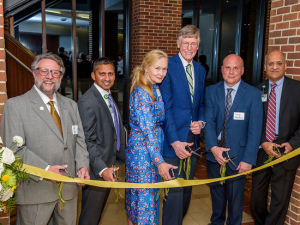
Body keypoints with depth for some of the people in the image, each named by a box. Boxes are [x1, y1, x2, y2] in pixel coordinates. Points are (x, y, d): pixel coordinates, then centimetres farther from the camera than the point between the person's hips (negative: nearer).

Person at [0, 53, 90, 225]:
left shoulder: (71, 105, 12)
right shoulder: (15, 105, -6)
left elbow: (79, 139, 11)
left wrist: (82, 165, -6)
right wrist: (44, 170, -20)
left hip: (69, 187, 5)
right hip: (35, 191, -5)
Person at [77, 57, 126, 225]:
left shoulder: (109, 98, 9)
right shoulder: (88, 102, -20)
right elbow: (88, 141, -22)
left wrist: (124, 156, 17)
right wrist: (102, 169, -29)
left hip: (109, 167, 9)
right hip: (96, 170, -9)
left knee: (99, 211, 23)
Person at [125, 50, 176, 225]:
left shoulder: (155, 89, 8)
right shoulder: (141, 92, -18)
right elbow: (147, 130, -22)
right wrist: (159, 161, -25)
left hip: (153, 148, 8)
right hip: (142, 151, -8)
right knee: (145, 196, 2)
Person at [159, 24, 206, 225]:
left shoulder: (201, 70, 12)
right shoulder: (168, 67, -9)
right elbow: (165, 108, -14)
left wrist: (201, 121, -2)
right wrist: (174, 141, -20)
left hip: (193, 138, 6)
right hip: (174, 140, -6)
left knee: (187, 189, 17)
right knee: (174, 191, -1)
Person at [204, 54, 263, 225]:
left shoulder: (253, 94, -6)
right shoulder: (211, 91, 1)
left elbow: (255, 130, -10)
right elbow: (209, 121, -6)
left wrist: (248, 159, -15)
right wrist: (213, 147, -19)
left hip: (237, 155, -2)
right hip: (214, 152, 3)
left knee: (236, 196, 10)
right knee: (216, 192, 19)